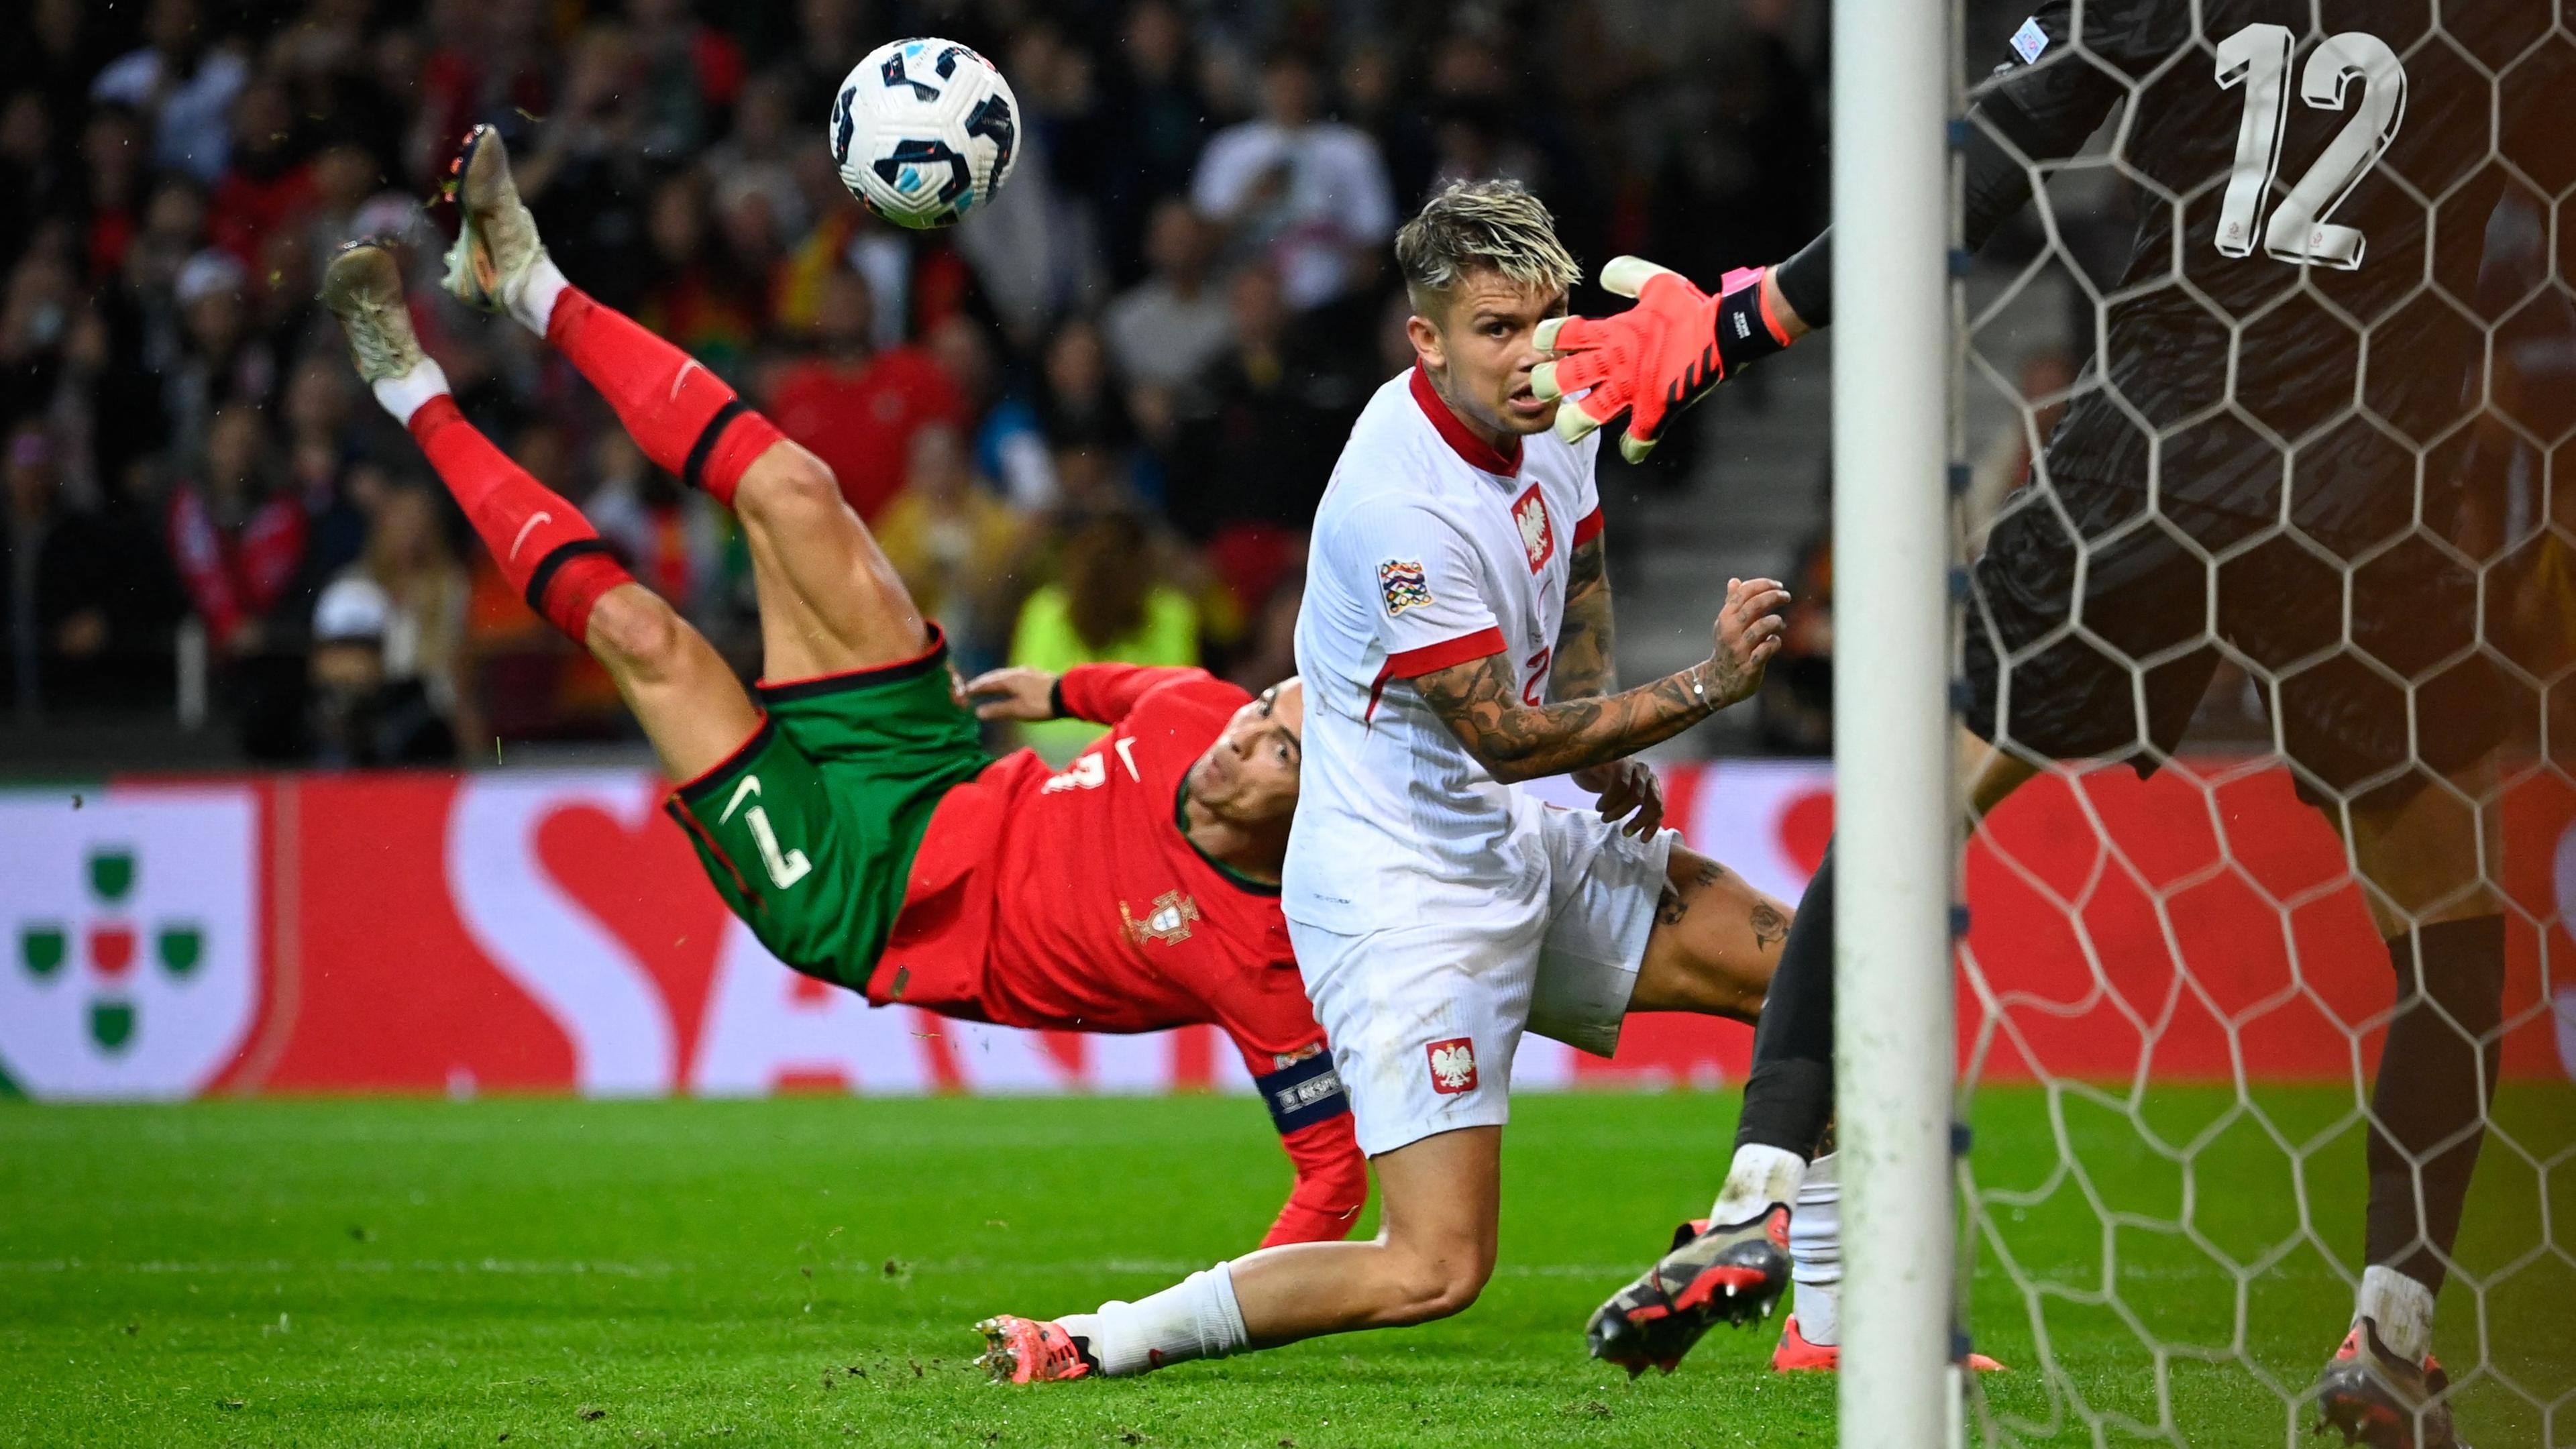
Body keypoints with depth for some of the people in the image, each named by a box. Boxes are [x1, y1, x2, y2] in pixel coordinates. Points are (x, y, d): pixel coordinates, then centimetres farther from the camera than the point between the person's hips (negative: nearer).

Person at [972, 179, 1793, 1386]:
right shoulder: (1404, 508, -28)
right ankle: (1090, 1346, -10)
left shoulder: (1549, 410, 0)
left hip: (1506, 849, 9)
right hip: (1400, 892, -9)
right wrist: (1706, 687, -23)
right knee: (1435, 1272, -17)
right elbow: (1506, 739, -22)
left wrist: (1610, 756, 11)